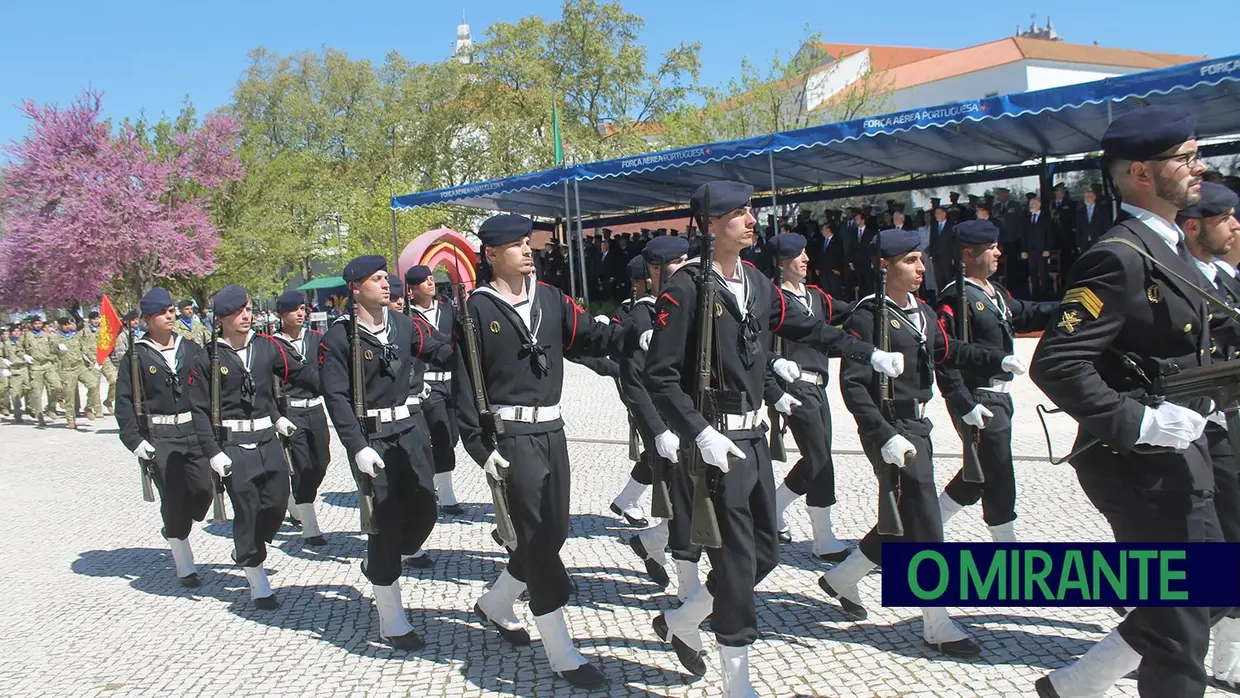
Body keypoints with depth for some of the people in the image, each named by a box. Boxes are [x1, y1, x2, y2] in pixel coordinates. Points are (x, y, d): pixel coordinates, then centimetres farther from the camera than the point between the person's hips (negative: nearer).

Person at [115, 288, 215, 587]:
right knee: (173, 500, -2)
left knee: (203, 491, -3)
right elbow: (124, 402, -2)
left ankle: (174, 530, 30)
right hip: (159, 438, -3)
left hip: (195, 431, 3)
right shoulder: (136, 356, -1)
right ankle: (185, 567, 10)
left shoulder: (192, 350, 8)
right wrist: (134, 440, -10)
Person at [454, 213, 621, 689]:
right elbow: (464, 382, -7)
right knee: (538, 537, -5)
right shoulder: (477, 310, -6)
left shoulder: (550, 299, 8)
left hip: (552, 430, 6)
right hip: (511, 436, -6)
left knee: (553, 532, 14)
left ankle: (495, 604, 39)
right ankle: (563, 655, 6)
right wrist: (480, 447, -13)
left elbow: (593, 336, 0)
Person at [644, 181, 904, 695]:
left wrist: (870, 355, 22)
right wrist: (701, 434, -23)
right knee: (736, 561, -2)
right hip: (715, 442, -8)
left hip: (753, 436, 8)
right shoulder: (685, 288, -14)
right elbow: (660, 377, -17)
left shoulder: (758, 284, 8)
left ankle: (680, 623, 34)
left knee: (765, 552, 14)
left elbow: (804, 328, 22)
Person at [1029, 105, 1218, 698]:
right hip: (1142, 467, -10)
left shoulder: (1169, 248, 12)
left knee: (1206, 597, 20)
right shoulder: (1120, 257, -19)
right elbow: (1055, 364, -28)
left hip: (1176, 461, 10)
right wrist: (1140, 423, -26)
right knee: (1180, 623, 3)